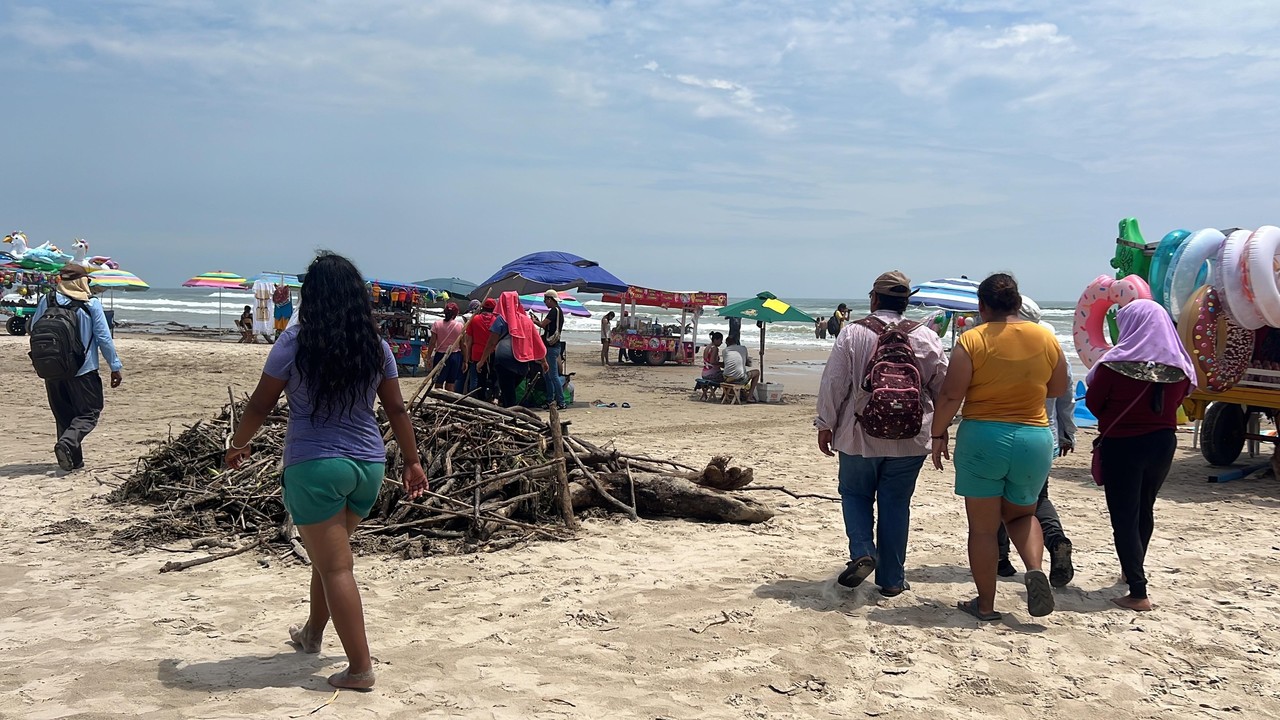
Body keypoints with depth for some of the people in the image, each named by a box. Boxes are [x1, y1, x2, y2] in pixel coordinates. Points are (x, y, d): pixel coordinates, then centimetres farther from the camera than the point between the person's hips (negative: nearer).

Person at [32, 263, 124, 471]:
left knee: (63, 415, 15)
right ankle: (67, 443, -21)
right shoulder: (92, 304, -7)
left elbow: (34, 330, 10)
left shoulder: (46, 301, 2)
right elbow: (104, 338, -7)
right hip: (83, 370, -4)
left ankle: (74, 460, 13)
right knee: (89, 413, 5)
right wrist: (116, 366, -1)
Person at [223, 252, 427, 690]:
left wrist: (238, 445, 14)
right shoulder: (375, 347, 2)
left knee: (334, 567, 0)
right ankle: (312, 633, 43)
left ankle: (360, 667, -1)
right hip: (368, 465, 5)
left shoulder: (295, 343, -9)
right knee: (328, 555, 24)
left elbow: (261, 405, -3)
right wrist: (411, 461, 17)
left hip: (314, 466, -5)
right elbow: (397, 410, 7)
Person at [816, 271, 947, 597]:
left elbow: (833, 383, -6)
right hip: (910, 439, 2)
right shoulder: (926, 337, 0)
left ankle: (862, 553, -3)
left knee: (855, 494, 17)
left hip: (860, 436, -2)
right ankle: (892, 579, 14)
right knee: (896, 503, 10)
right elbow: (943, 387, 6)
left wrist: (825, 425, 4)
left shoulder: (853, 334, -7)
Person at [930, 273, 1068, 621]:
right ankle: (1035, 568, -2)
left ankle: (985, 604, 16)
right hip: (1034, 439, 3)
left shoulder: (972, 340, -9)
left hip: (982, 438, -3)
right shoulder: (1046, 339, 1)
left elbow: (951, 395, -12)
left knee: (983, 527, 9)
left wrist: (938, 434, 0)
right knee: (1022, 514, 24)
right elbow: (1058, 389, 13)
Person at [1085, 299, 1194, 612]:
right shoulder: (1179, 365, -5)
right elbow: (1176, 401, 9)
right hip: (1163, 442, 5)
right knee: (1144, 510, 23)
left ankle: (1138, 592, -4)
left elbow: (1093, 402, -7)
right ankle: (1134, 571, 41)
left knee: (1124, 517, 1)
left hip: (1122, 445, -5)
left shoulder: (1116, 363, -18)